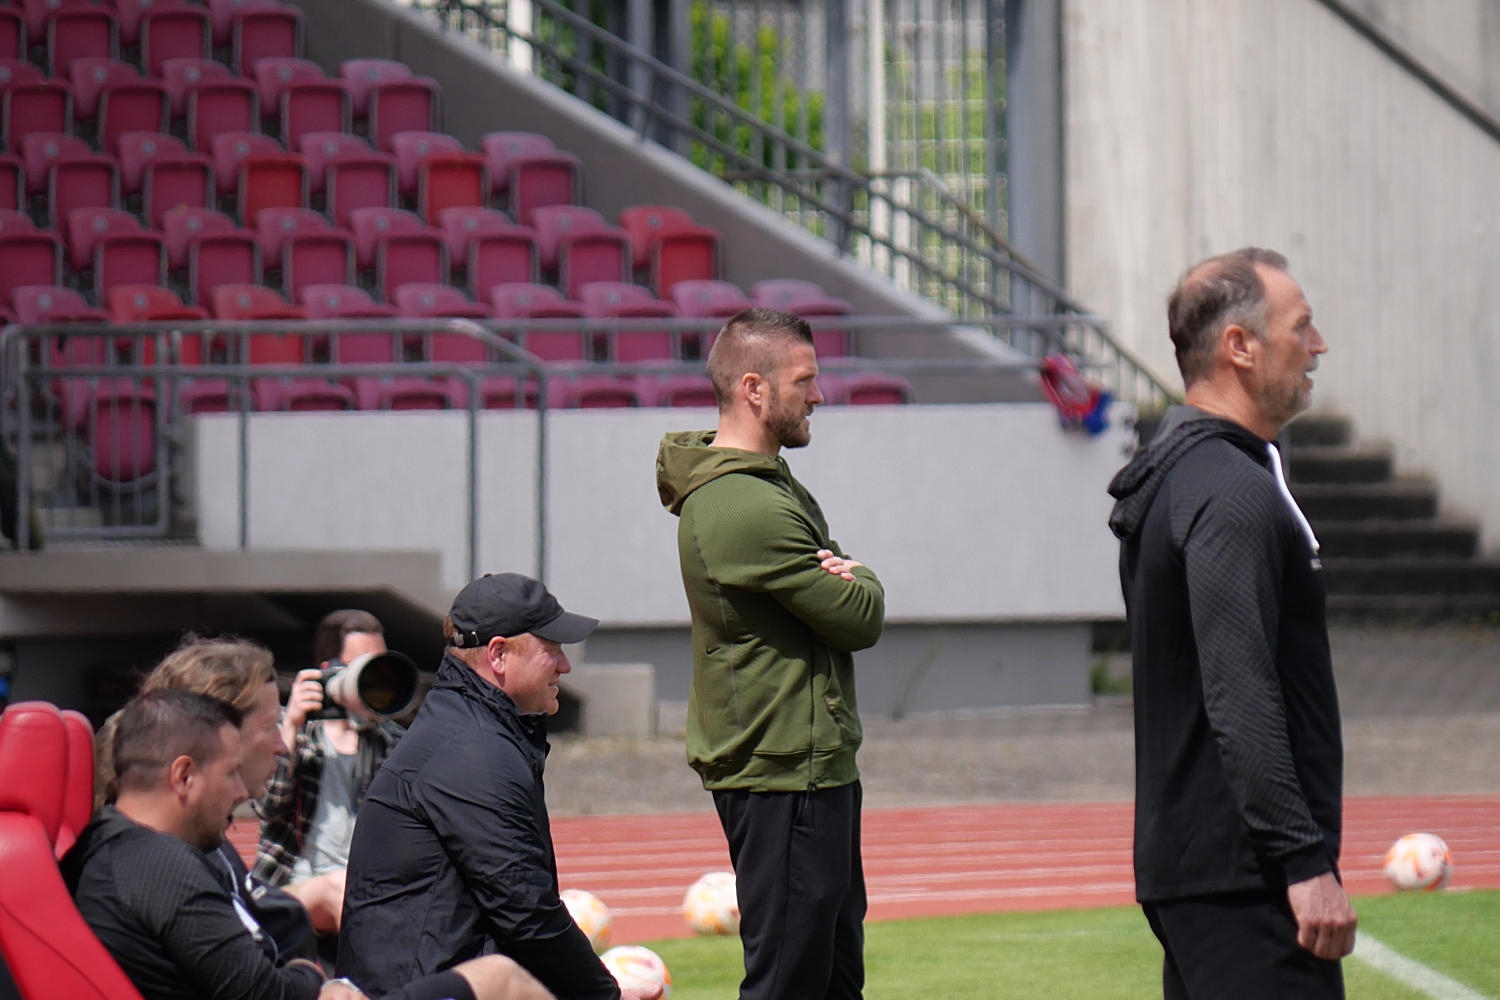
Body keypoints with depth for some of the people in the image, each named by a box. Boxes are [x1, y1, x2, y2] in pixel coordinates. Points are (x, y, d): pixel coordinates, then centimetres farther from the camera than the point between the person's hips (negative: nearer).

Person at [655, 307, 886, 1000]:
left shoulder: (774, 486, 15)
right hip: (785, 769, -11)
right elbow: (861, 620, -18)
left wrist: (842, 579, -8)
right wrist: (858, 583, 4)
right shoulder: (747, 508, -20)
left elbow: (855, 605, 15)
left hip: (818, 764, 11)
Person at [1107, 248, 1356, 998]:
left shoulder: (1176, 475, 18)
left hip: (1182, 859, 11)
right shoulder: (1231, 493, -15)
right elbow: (1242, 700, -23)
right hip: (1244, 876, -11)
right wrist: (1306, 862, -24)